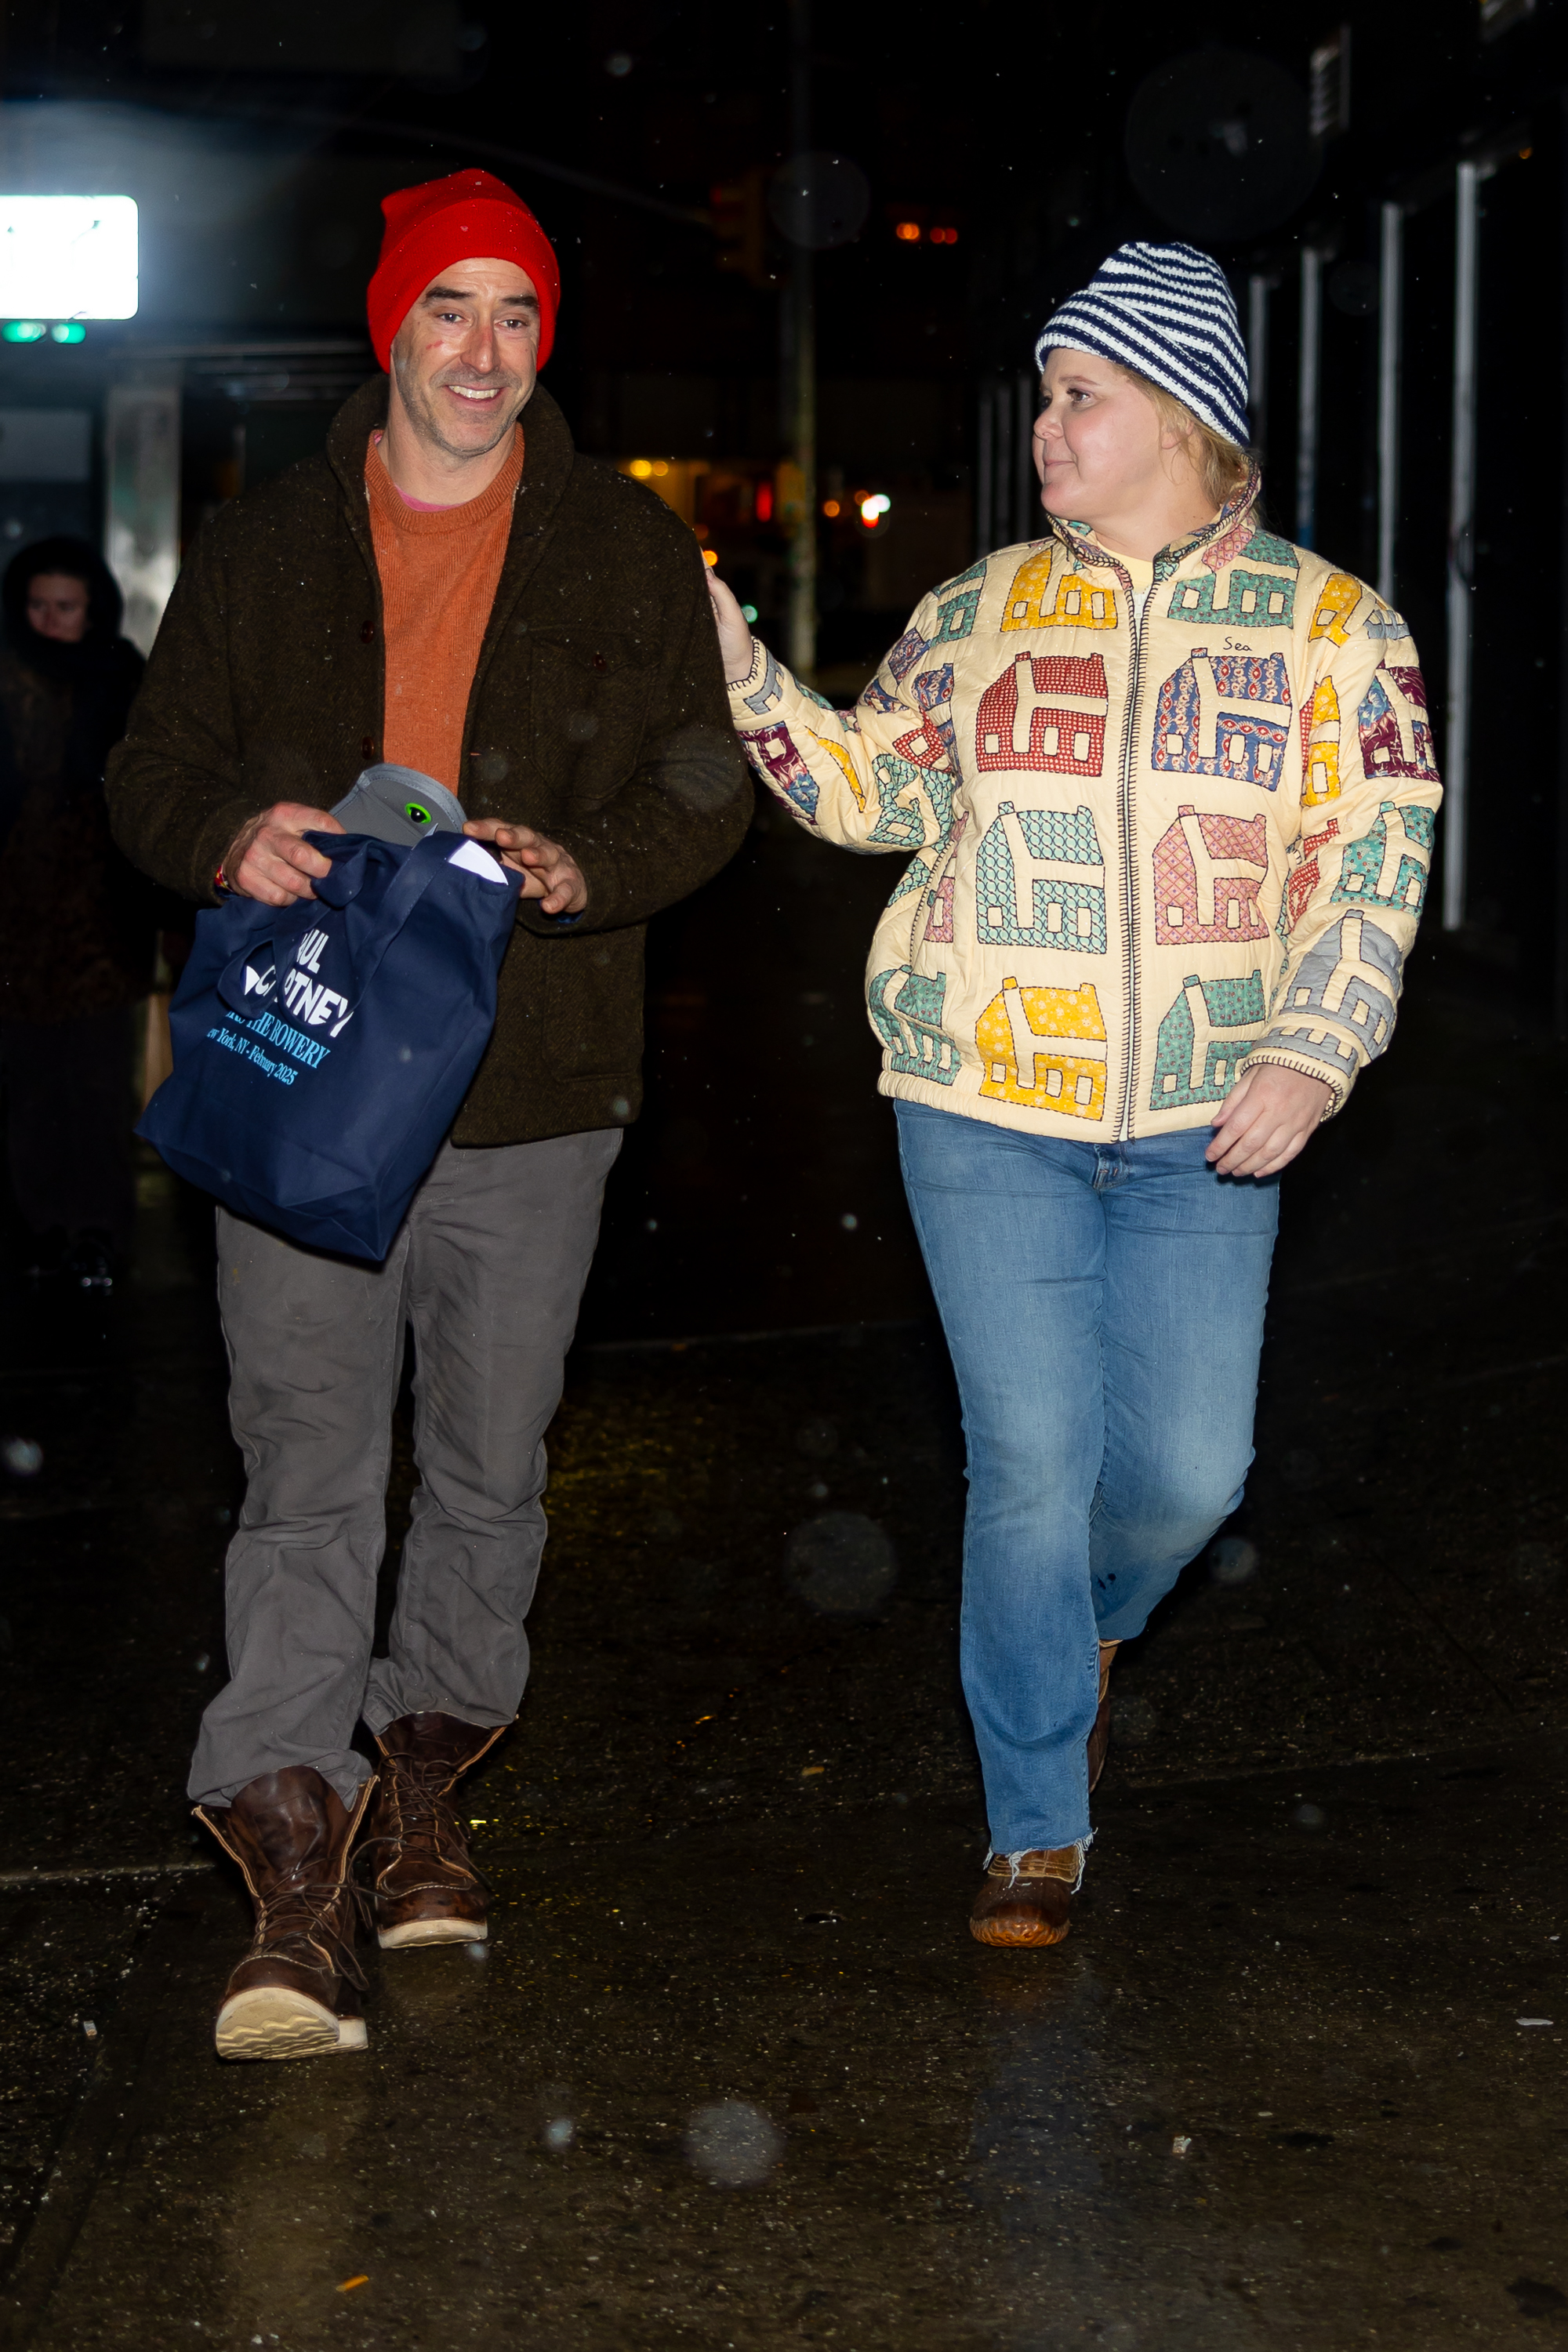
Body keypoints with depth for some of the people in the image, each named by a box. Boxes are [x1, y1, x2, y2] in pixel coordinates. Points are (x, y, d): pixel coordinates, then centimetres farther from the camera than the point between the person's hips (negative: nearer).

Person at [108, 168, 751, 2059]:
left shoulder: (627, 550, 6)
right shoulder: (262, 549, 8)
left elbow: (706, 785, 3)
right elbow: (152, 770, 11)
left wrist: (582, 871, -18)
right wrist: (230, 835, -13)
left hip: (532, 1098, 1)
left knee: (490, 1470, 12)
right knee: (308, 1477, -6)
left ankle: (424, 1781, 33)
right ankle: (295, 1885, -4)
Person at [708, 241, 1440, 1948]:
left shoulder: (1330, 627, 2)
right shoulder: (982, 609, 7)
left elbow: (1374, 858, -1)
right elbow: (876, 789, 10)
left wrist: (1308, 1052, -13)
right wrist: (730, 660, 0)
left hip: (1202, 1125, 0)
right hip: (986, 1104, 0)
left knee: (1188, 1468, 0)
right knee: (1032, 1460, -1)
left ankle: (1081, 1625, 37)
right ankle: (1038, 1827, 15)